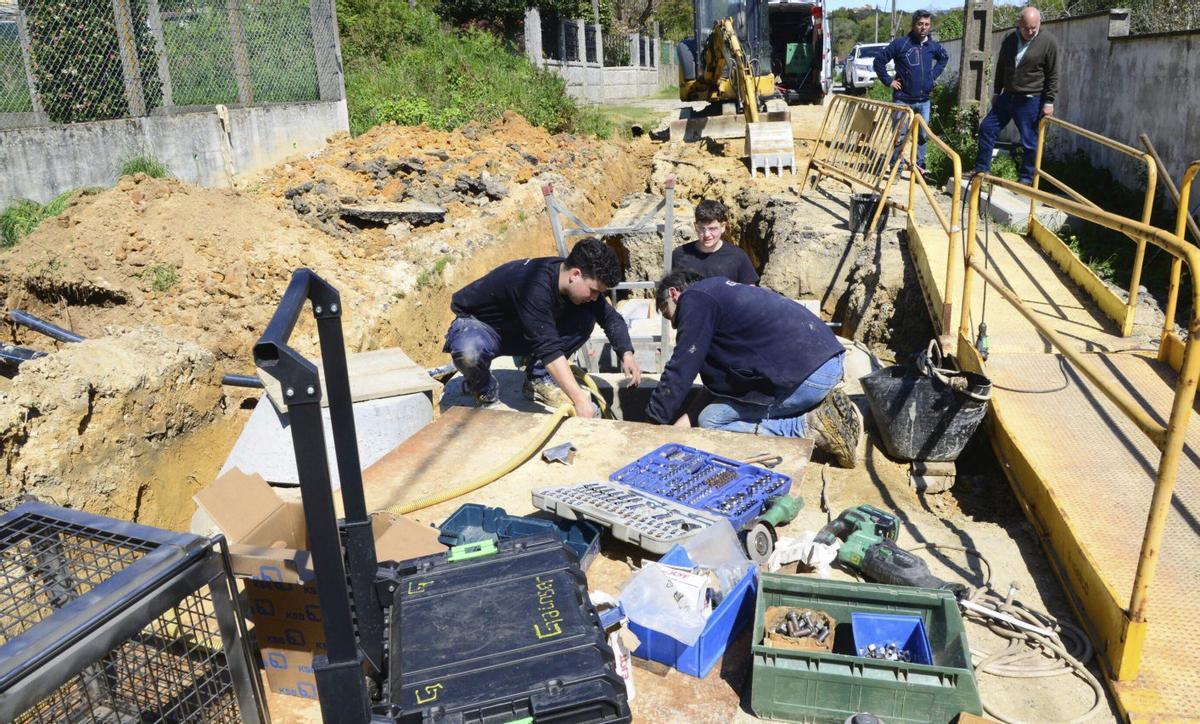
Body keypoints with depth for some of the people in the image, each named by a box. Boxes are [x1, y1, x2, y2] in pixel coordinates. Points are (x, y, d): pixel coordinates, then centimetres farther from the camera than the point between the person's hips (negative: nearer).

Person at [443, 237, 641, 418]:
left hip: (519, 332, 6)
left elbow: (610, 318, -1)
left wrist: (626, 354, -19)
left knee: (585, 318, -15)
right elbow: (548, 348, -43)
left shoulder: (582, 283, -14)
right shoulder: (535, 285, -37)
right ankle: (485, 391, -8)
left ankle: (538, 379, -1)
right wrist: (580, 400, -47)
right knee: (469, 351, -43)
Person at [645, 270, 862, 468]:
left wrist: (655, 421, 3)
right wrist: (684, 413, 25)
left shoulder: (694, 298, -2)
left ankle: (811, 427, -8)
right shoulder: (720, 290, 27)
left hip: (805, 375, -10)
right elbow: (722, 372, 28)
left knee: (711, 421, 0)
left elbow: (681, 369, -7)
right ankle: (824, 409, 8)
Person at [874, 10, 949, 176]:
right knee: (899, 136, -1)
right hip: (903, 100, -4)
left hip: (924, 101, 4)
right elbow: (879, 60, -4)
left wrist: (934, 74, 13)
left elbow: (945, 58, 26)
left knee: (922, 136, 12)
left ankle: (919, 165, 26)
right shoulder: (900, 43, -9)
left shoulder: (933, 46, 4)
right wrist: (888, 80, -6)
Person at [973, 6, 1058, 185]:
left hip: (1030, 101, -5)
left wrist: (1049, 101, -12)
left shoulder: (1048, 42, -10)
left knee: (1029, 141, 1)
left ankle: (1026, 179, 12)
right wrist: (996, 91, 16)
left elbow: (1052, 75, -8)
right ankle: (981, 170, 17)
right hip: (1007, 96, 5)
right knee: (987, 128, 6)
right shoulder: (1010, 39, 4)